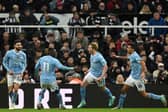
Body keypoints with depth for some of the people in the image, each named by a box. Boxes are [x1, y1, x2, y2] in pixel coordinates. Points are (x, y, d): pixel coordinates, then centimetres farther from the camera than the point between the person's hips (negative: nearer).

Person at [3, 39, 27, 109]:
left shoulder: (23, 55, 3)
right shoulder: (9, 53, -4)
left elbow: (25, 64, 14)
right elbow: (4, 62, 4)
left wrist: (22, 71, -2)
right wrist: (8, 70, -9)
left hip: (19, 74, 1)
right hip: (11, 73, -1)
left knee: (15, 89, -12)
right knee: (10, 90, 0)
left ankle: (13, 104, -1)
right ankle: (11, 104, 22)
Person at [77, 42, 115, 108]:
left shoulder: (99, 57, -25)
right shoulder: (92, 55, 0)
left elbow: (105, 67, -25)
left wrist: (101, 77, -29)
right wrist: (90, 70, 14)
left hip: (98, 75, -7)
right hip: (91, 73, 7)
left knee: (103, 88, 14)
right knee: (82, 85, -7)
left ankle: (111, 97, 42)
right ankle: (83, 101, 2)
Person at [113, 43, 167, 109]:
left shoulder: (135, 55, -19)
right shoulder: (131, 55, 9)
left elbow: (142, 63, -33)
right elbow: (127, 57, 36)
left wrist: (144, 72, -46)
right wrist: (118, 57, 43)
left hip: (138, 77, -9)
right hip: (132, 76, 9)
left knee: (143, 94, -4)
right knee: (123, 90, 5)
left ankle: (160, 98, 7)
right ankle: (120, 106, 14)